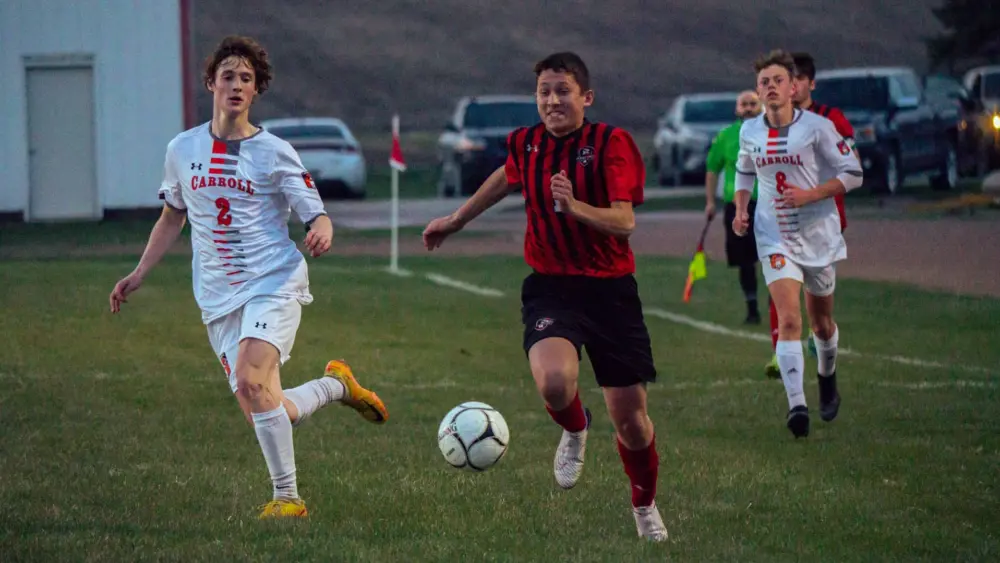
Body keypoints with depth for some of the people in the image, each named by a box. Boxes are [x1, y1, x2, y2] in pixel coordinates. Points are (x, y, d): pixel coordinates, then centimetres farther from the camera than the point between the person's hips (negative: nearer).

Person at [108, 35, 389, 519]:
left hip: (274, 283, -4)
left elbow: (317, 215, -2)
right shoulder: (182, 149, 9)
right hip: (219, 297, 4)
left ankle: (287, 497, -16)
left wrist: (322, 230, -26)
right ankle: (336, 385, 27)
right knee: (262, 414, -3)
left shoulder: (274, 152, -1)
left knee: (253, 382, -27)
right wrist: (139, 274, 21)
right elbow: (173, 215, 24)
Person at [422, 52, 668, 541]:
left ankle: (645, 506, 32)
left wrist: (575, 206, -37)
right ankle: (574, 433, 8)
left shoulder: (611, 143, -10)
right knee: (553, 382, -29)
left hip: (610, 289, -1)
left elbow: (624, 222, -19)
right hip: (550, 286, 1)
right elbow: (509, 176, 26)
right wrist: (457, 220, 36)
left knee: (629, 416, 2)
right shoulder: (525, 144, 2)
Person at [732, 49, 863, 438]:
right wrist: (741, 210, 3)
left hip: (818, 234, -1)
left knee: (821, 322, 15)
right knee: (788, 321, -18)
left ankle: (827, 379, 46)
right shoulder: (749, 133, 1)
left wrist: (811, 195, -20)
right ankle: (796, 406, -25)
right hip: (775, 238, 1)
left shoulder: (817, 127, -10)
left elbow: (853, 174, -8)